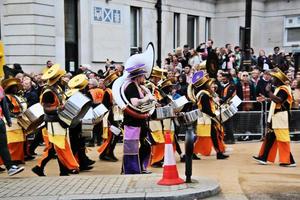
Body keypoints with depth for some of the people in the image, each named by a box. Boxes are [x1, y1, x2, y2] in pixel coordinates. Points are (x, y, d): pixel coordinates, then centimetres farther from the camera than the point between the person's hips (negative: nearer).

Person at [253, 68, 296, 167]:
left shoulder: (283, 89, -14)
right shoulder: (279, 89, 17)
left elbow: (278, 100, -30)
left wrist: (269, 91, -23)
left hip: (281, 117, -10)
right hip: (275, 117, 10)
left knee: (282, 139, -7)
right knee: (270, 137, 12)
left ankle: (289, 161, -2)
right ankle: (264, 157, 18)